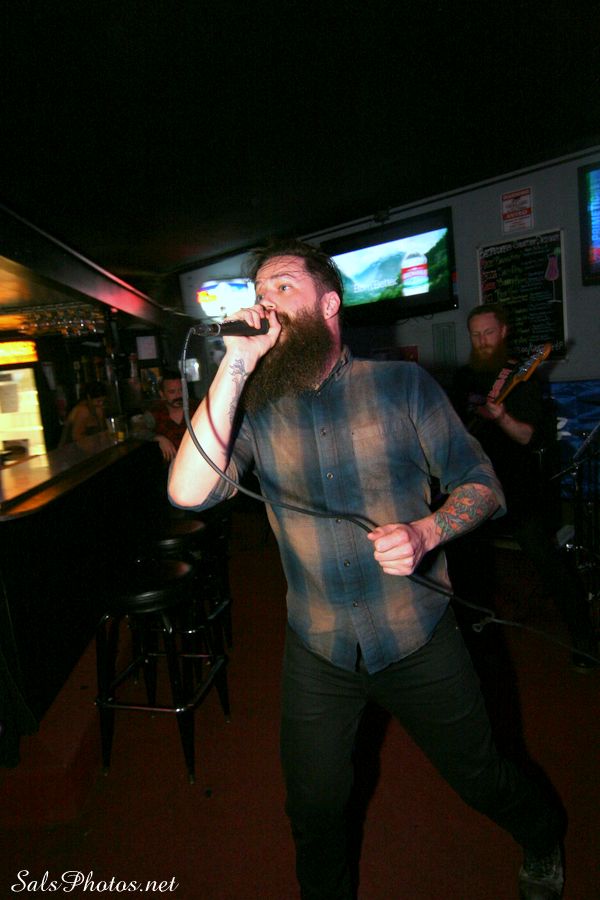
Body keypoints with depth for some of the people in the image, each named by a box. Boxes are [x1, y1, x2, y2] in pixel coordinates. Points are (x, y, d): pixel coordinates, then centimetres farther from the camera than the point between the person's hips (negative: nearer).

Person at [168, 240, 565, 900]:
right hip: (317, 650, 1)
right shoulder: (254, 408, -6)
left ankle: (542, 835, 59)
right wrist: (234, 366, -25)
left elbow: (480, 483, -4)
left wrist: (425, 532, -24)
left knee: (479, 778, 22)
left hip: (418, 639, 0)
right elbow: (188, 492, -22)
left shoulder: (402, 384, -8)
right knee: (314, 809, 19)